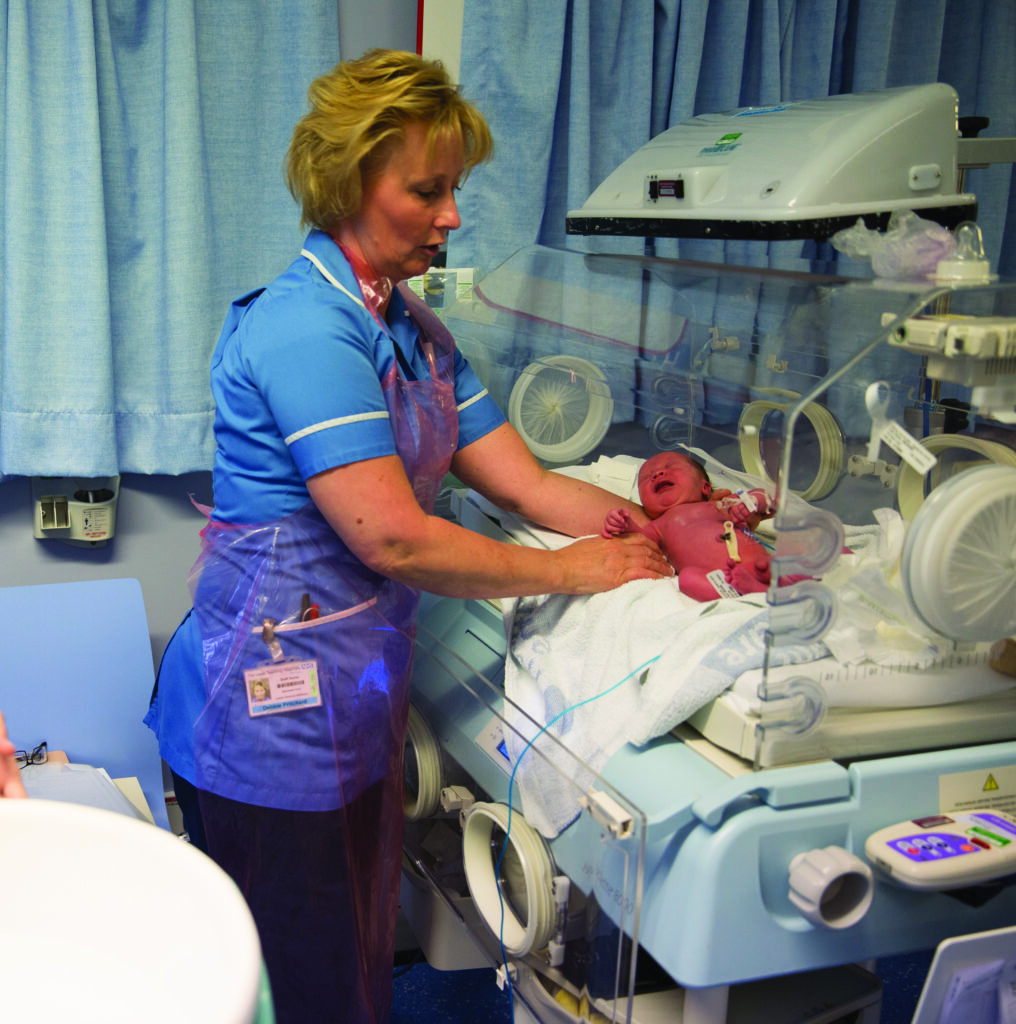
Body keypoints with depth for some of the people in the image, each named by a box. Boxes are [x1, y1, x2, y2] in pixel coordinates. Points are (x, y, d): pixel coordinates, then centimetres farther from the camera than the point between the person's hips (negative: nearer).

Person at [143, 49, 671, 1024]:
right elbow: (395, 539, -25)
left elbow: (526, 482, 7)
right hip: (276, 699, -9)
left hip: (357, 689, 9)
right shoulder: (305, 329, -20)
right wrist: (567, 571, -14)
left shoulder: (414, 330, 10)